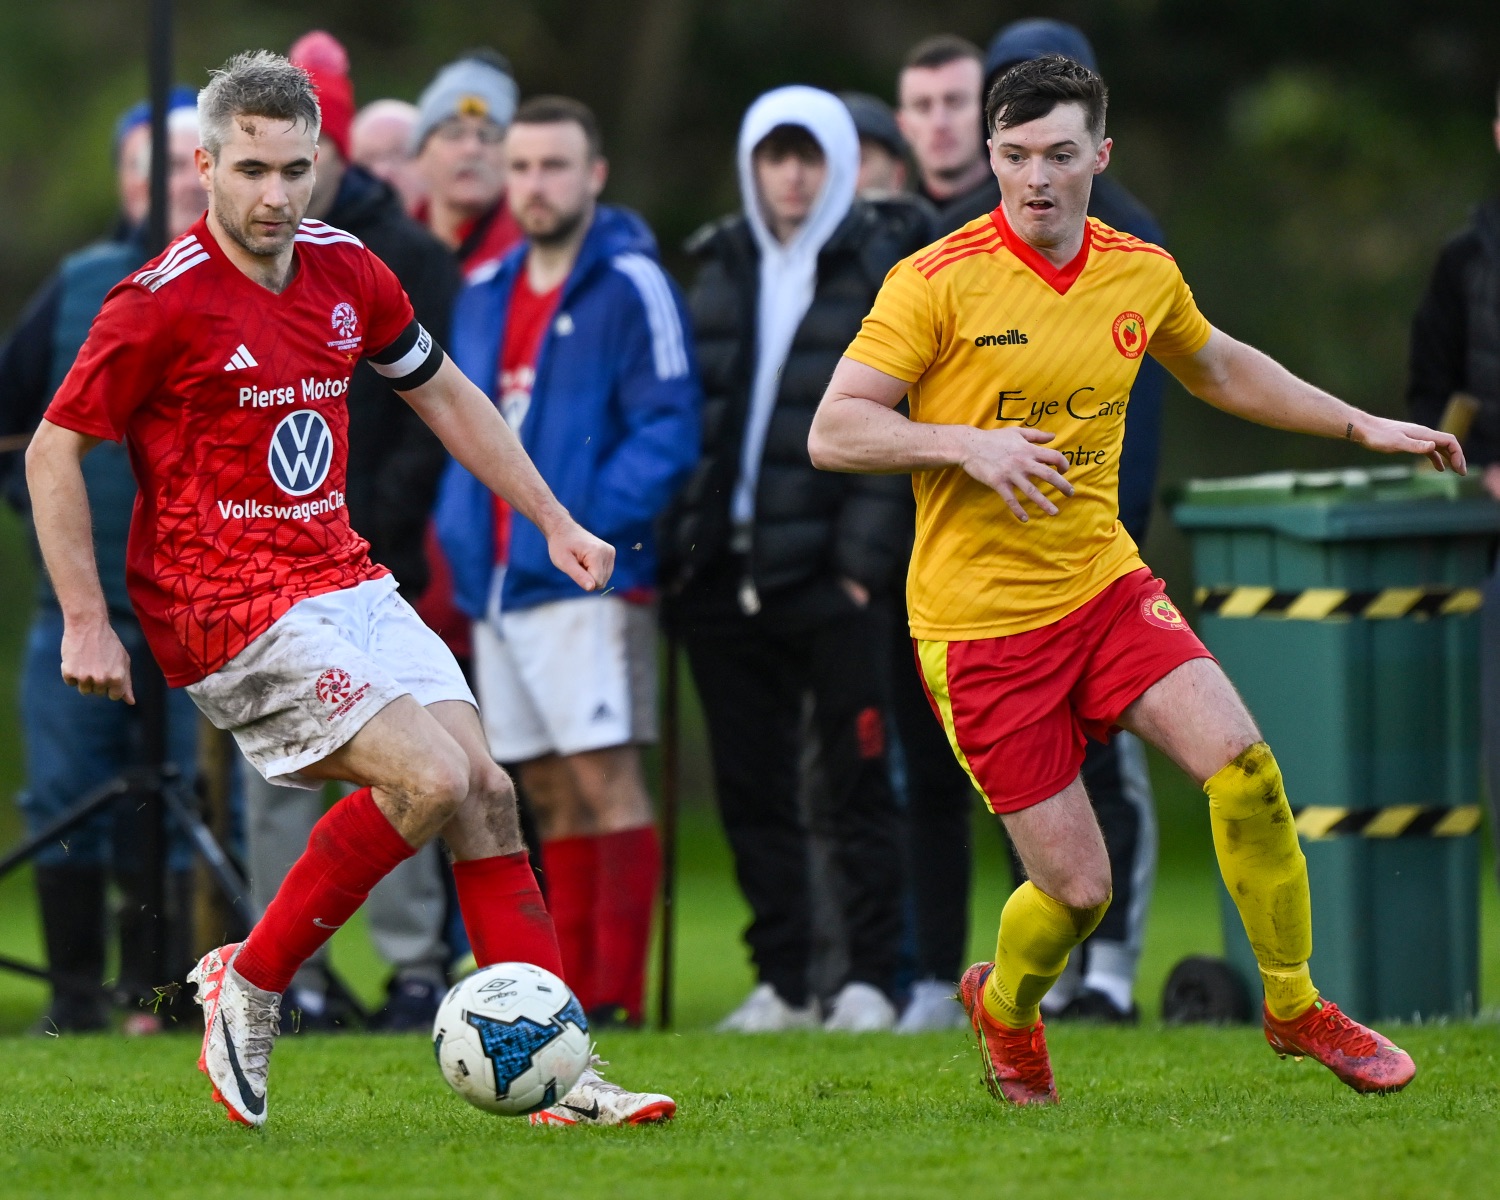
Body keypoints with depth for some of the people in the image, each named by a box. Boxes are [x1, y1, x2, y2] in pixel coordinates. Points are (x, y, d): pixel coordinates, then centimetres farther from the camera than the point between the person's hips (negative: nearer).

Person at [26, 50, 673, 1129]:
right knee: (429, 776, -20)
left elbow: (445, 396, 22)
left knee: (485, 791, -2)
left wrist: (554, 522, 20)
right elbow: (54, 451, -6)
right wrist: (85, 624, -10)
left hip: (345, 583, 7)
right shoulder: (164, 301, -14)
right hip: (230, 610, -7)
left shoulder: (347, 271, 6)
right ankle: (248, 987, -5)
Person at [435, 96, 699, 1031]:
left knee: (606, 778, -10)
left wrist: (592, 529, -19)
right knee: (553, 798, 10)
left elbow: (667, 428, -11)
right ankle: (567, 987, 14)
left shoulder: (631, 287, -5)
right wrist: (463, 536, 9)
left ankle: (616, 993, -10)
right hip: (501, 584, 7)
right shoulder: (485, 297, 17)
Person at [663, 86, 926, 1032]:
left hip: (829, 574, -5)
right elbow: (687, 409, 15)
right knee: (753, 792, 7)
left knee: (858, 783, -2)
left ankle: (871, 980, 4)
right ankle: (781, 982, 14)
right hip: (726, 576, 5)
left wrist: (864, 558, -14)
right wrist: (685, 538, 5)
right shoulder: (721, 270, 13)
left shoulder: (884, 271, -2)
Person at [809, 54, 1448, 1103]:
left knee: (1241, 759, -18)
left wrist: (1360, 426, 26)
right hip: (980, 620, -4)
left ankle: (1295, 1006, 2)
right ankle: (1005, 1007, 29)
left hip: (1105, 584, 4)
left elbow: (1217, 366, 25)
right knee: (1078, 885, -6)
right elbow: (833, 433, -13)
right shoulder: (938, 282, -12)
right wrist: (968, 444, -27)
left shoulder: (1144, 275, 4)